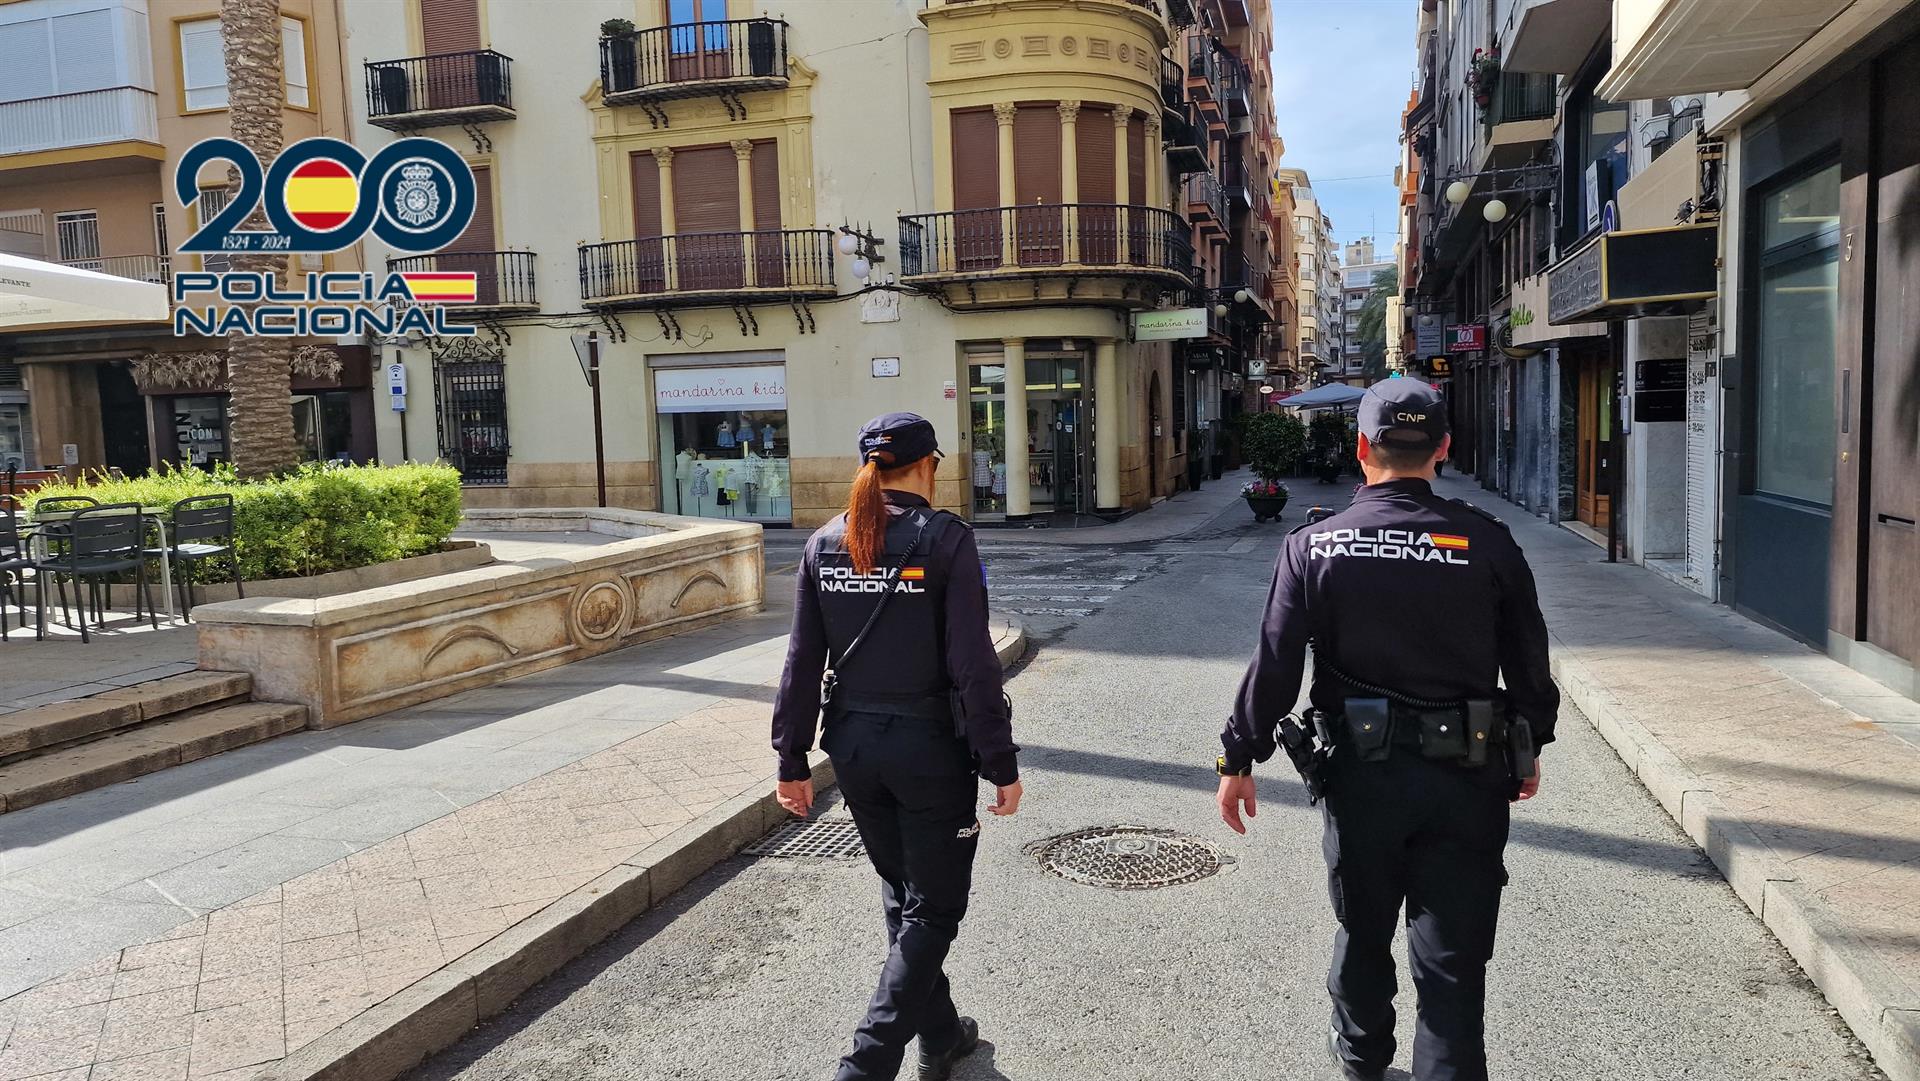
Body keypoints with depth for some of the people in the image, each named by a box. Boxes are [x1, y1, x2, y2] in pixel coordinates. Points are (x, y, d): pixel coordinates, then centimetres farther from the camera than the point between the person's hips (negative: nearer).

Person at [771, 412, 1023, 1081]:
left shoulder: (824, 544, 1)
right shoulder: (945, 541, -13)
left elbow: (802, 662, 2)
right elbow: (973, 666, -15)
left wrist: (793, 760, 9)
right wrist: (1000, 765, -9)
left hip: (854, 744, 6)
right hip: (930, 748, -5)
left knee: (901, 894, 22)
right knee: (932, 910, 9)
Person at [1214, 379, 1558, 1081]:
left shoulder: (1313, 547, -7)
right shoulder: (1488, 543, -6)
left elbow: (1274, 666, -7)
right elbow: (1529, 662, 4)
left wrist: (1238, 760, 2)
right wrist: (1530, 749, 19)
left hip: (1360, 771, 1)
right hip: (1466, 779, -1)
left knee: (1362, 929, 22)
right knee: (1452, 958, 7)